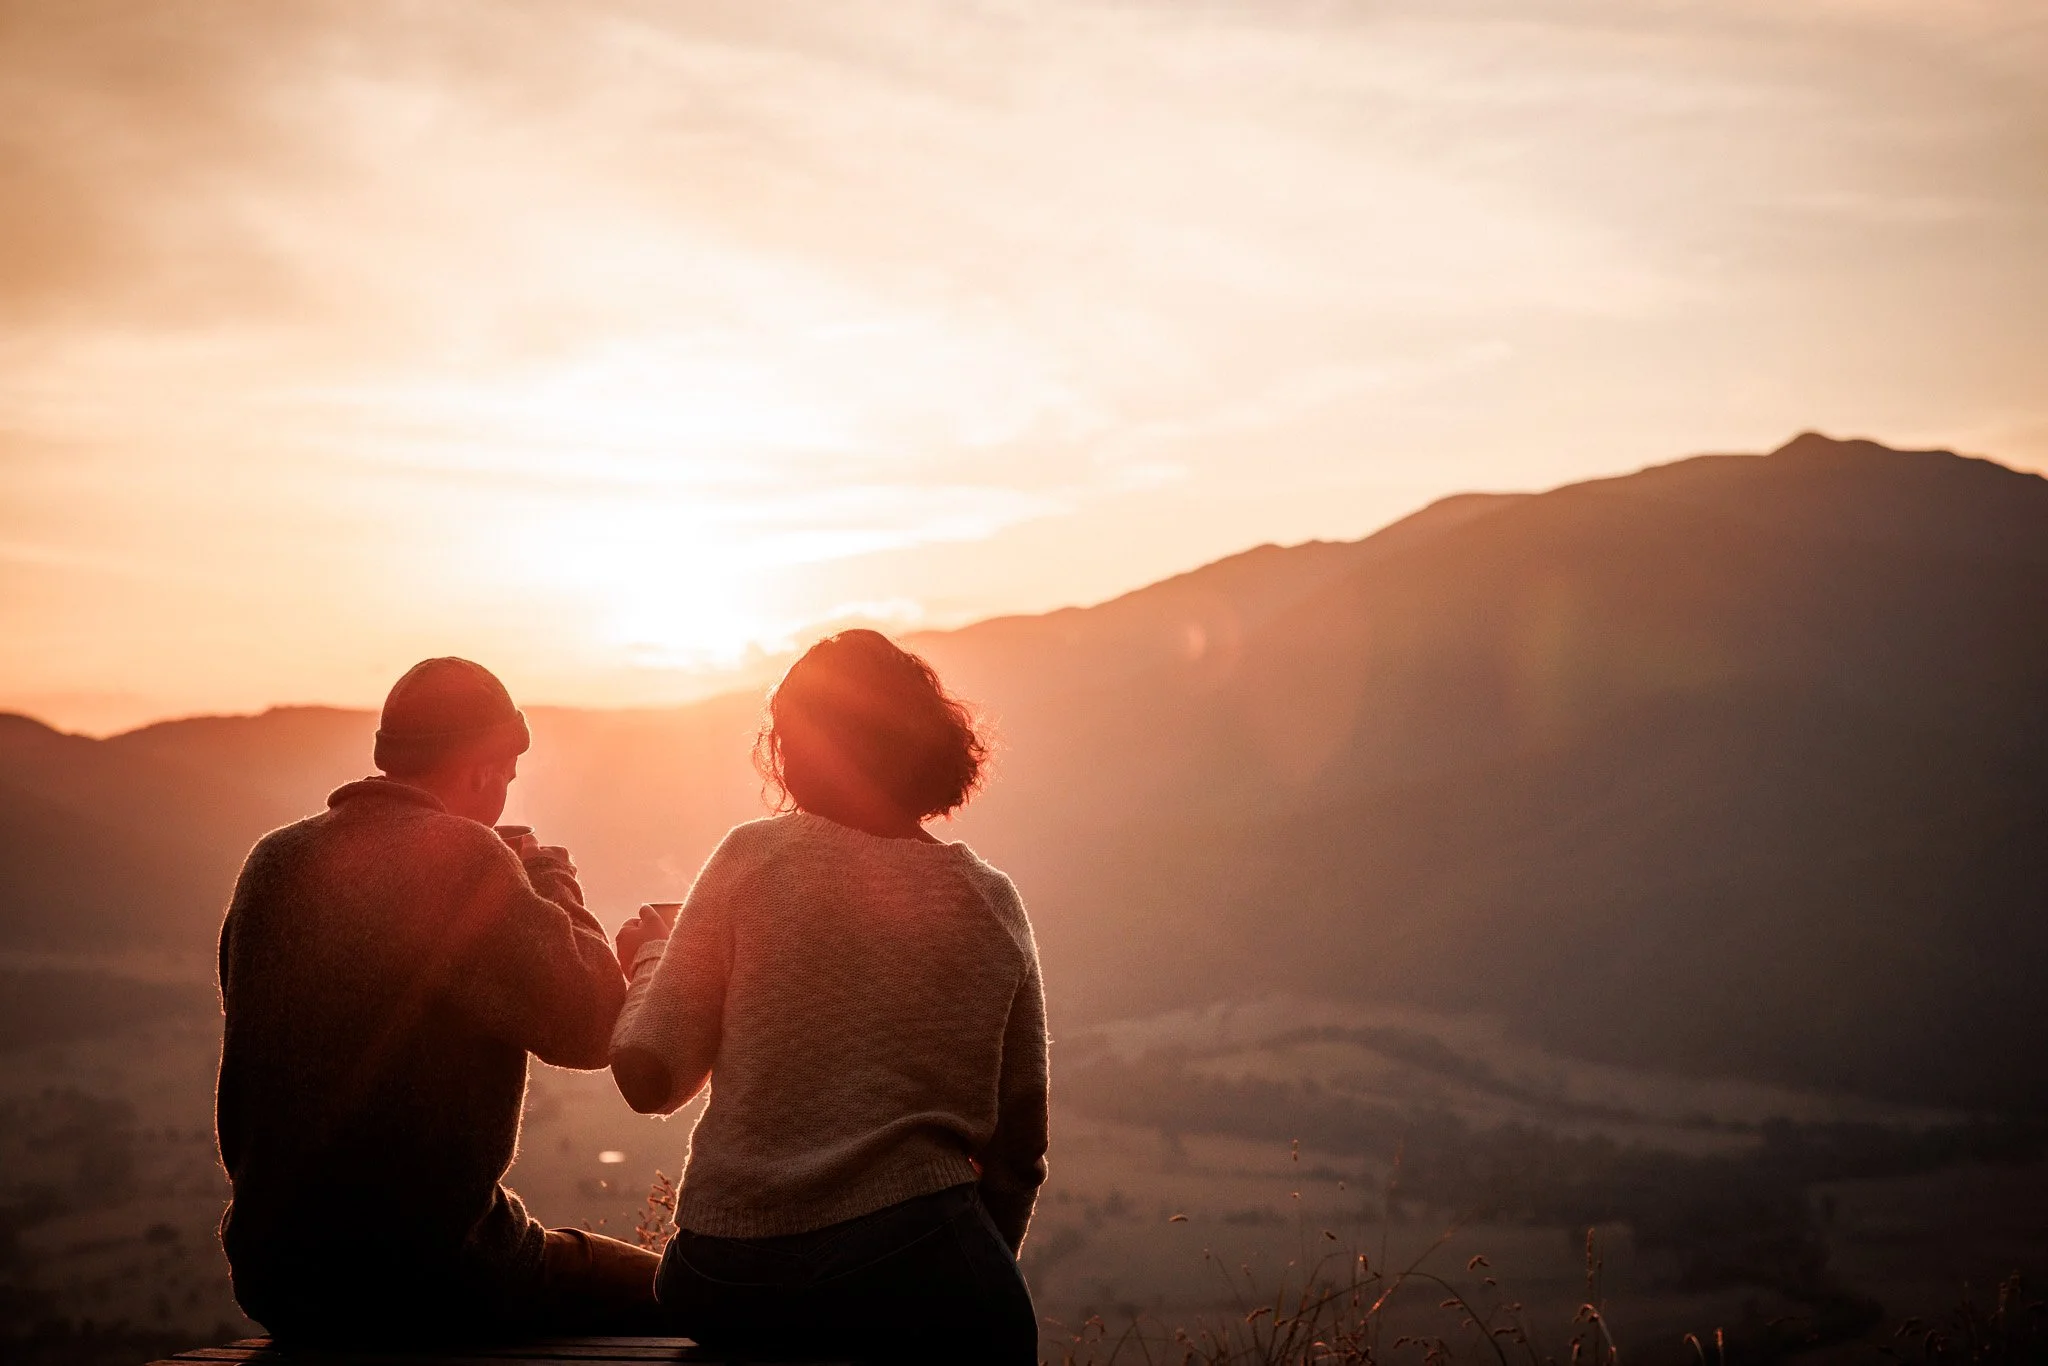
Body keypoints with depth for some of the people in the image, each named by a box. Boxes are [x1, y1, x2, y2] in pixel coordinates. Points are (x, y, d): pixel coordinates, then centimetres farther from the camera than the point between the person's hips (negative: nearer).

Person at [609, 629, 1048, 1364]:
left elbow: (651, 1076, -1)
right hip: (914, 1266, -1)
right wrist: (978, 1270, 26)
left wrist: (652, 956, 18)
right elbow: (1018, 1151, 10)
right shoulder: (991, 903, 7)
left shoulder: (751, 857, 1)